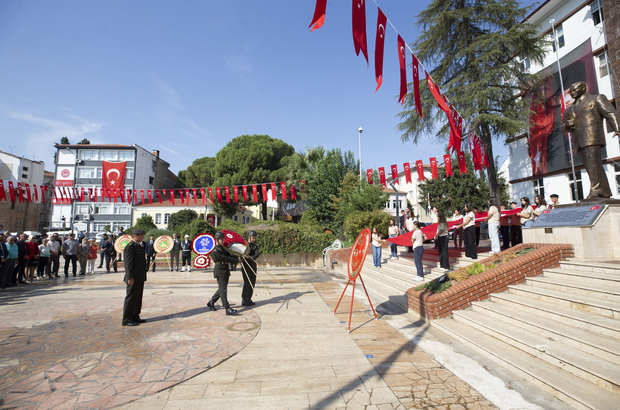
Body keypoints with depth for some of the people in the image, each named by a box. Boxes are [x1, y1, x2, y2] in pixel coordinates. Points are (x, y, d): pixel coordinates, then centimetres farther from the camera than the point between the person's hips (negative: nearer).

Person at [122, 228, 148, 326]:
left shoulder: (139, 246, 16)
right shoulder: (130, 247, -14)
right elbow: (128, 263, -19)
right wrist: (130, 278, -22)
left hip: (140, 278, 10)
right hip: (134, 278, -10)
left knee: (138, 298, 15)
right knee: (131, 298, -1)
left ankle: (135, 317, 24)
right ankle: (127, 320, 8)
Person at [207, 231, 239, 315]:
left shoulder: (223, 248, 15)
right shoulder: (215, 250, -14)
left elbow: (229, 256, 13)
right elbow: (225, 258, -19)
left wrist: (237, 257, -4)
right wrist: (237, 260, -18)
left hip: (226, 270, 9)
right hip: (220, 271, -9)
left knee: (222, 288, 16)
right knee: (223, 289, -9)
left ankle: (211, 302, 32)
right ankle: (227, 309, -10)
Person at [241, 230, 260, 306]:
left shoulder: (255, 246, 12)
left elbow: (257, 254, -8)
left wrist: (253, 257, -30)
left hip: (253, 267, 5)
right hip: (245, 266, -5)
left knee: (252, 283, 6)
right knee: (247, 282, -8)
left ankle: (249, 299, 17)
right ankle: (244, 300, 0)